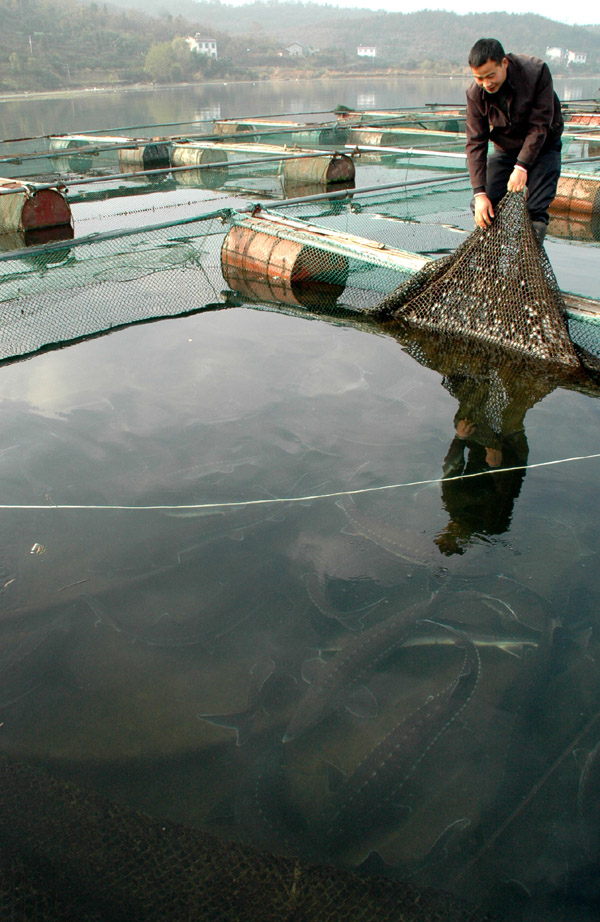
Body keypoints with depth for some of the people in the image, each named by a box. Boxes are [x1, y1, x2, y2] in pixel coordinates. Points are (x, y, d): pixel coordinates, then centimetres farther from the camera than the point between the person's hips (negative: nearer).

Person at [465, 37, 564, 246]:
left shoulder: (536, 71, -27)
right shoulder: (475, 93, -20)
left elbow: (539, 126, -24)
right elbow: (475, 143, -20)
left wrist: (522, 167, -30)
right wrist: (480, 193, -28)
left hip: (542, 145, -3)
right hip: (505, 148, 3)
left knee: (536, 211, -17)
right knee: (482, 207, -11)